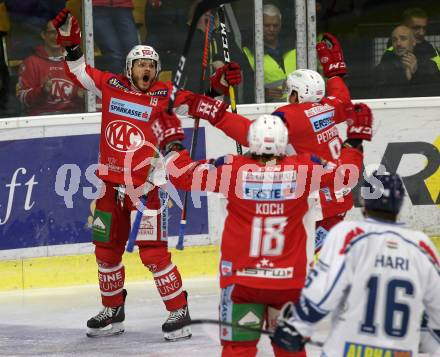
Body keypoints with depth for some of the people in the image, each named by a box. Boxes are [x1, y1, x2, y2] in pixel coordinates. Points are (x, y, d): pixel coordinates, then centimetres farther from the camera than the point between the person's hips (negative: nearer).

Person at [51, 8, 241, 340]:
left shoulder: (164, 95, -5)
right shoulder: (111, 85, 5)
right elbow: (80, 70, 15)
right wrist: (70, 39, 5)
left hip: (144, 186, -5)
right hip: (111, 184, 5)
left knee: (152, 251, -10)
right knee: (107, 249, 14)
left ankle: (179, 311, -1)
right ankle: (113, 312, 30)